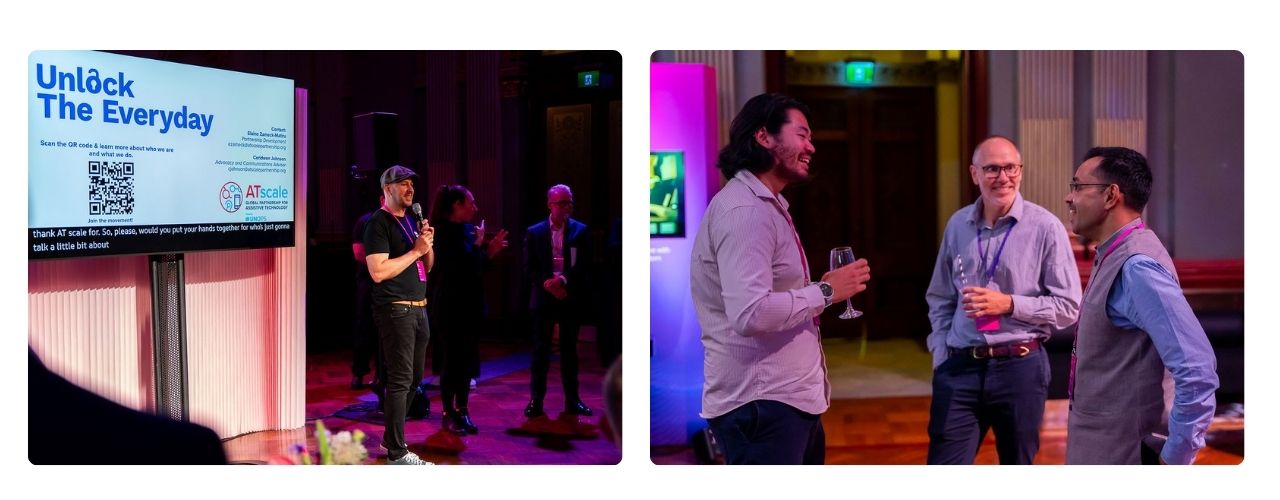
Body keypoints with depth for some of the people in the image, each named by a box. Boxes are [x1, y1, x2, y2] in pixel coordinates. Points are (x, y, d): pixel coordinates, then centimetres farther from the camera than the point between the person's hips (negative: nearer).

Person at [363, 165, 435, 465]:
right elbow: (378, 271, -20)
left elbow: (427, 266, 19)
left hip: (418, 308, 9)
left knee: (414, 379, 15)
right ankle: (397, 453, -2)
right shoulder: (379, 223, -10)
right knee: (400, 380, -7)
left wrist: (428, 244, 0)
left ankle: (391, 439, 28)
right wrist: (415, 250, -16)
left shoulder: (411, 221, 16)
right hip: (395, 309, -9)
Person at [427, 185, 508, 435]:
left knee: (467, 360, 9)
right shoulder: (443, 232, -14)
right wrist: (478, 244, -12)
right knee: (452, 359, -1)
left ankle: (462, 411, 17)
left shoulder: (466, 230, 9)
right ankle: (448, 413, 9)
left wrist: (489, 252, 1)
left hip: (469, 304, 8)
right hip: (450, 305, -7)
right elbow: (461, 265, -24)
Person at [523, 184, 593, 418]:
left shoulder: (580, 231, 1)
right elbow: (529, 268, 0)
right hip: (544, 297, 0)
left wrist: (563, 280, -19)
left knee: (569, 350, 9)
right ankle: (536, 401, 5)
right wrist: (548, 283, -16)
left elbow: (584, 266, -5)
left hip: (571, 298, 0)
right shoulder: (534, 232, 3)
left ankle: (572, 400, 16)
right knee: (541, 350, 1)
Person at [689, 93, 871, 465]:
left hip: (788, 399, 11)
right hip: (761, 406, -11)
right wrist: (826, 291, -16)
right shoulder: (744, 210, -17)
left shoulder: (766, 206, 19)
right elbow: (751, 314, -28)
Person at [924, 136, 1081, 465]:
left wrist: (1009, 304, -16)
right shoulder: (957, 225, 5)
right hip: (960, 367, 3)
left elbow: (1068, 307, -5)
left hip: (1020, 366, -2)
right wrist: (941, 356, 6)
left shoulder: (1045, 227, -7)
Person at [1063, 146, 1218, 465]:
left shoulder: (1136, 266, -22)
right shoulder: (1114, 257, 8)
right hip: (1100, 445, 9)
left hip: (1118, 452, -9)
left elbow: (1198, 370, -27)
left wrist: (1175, 458, -21)